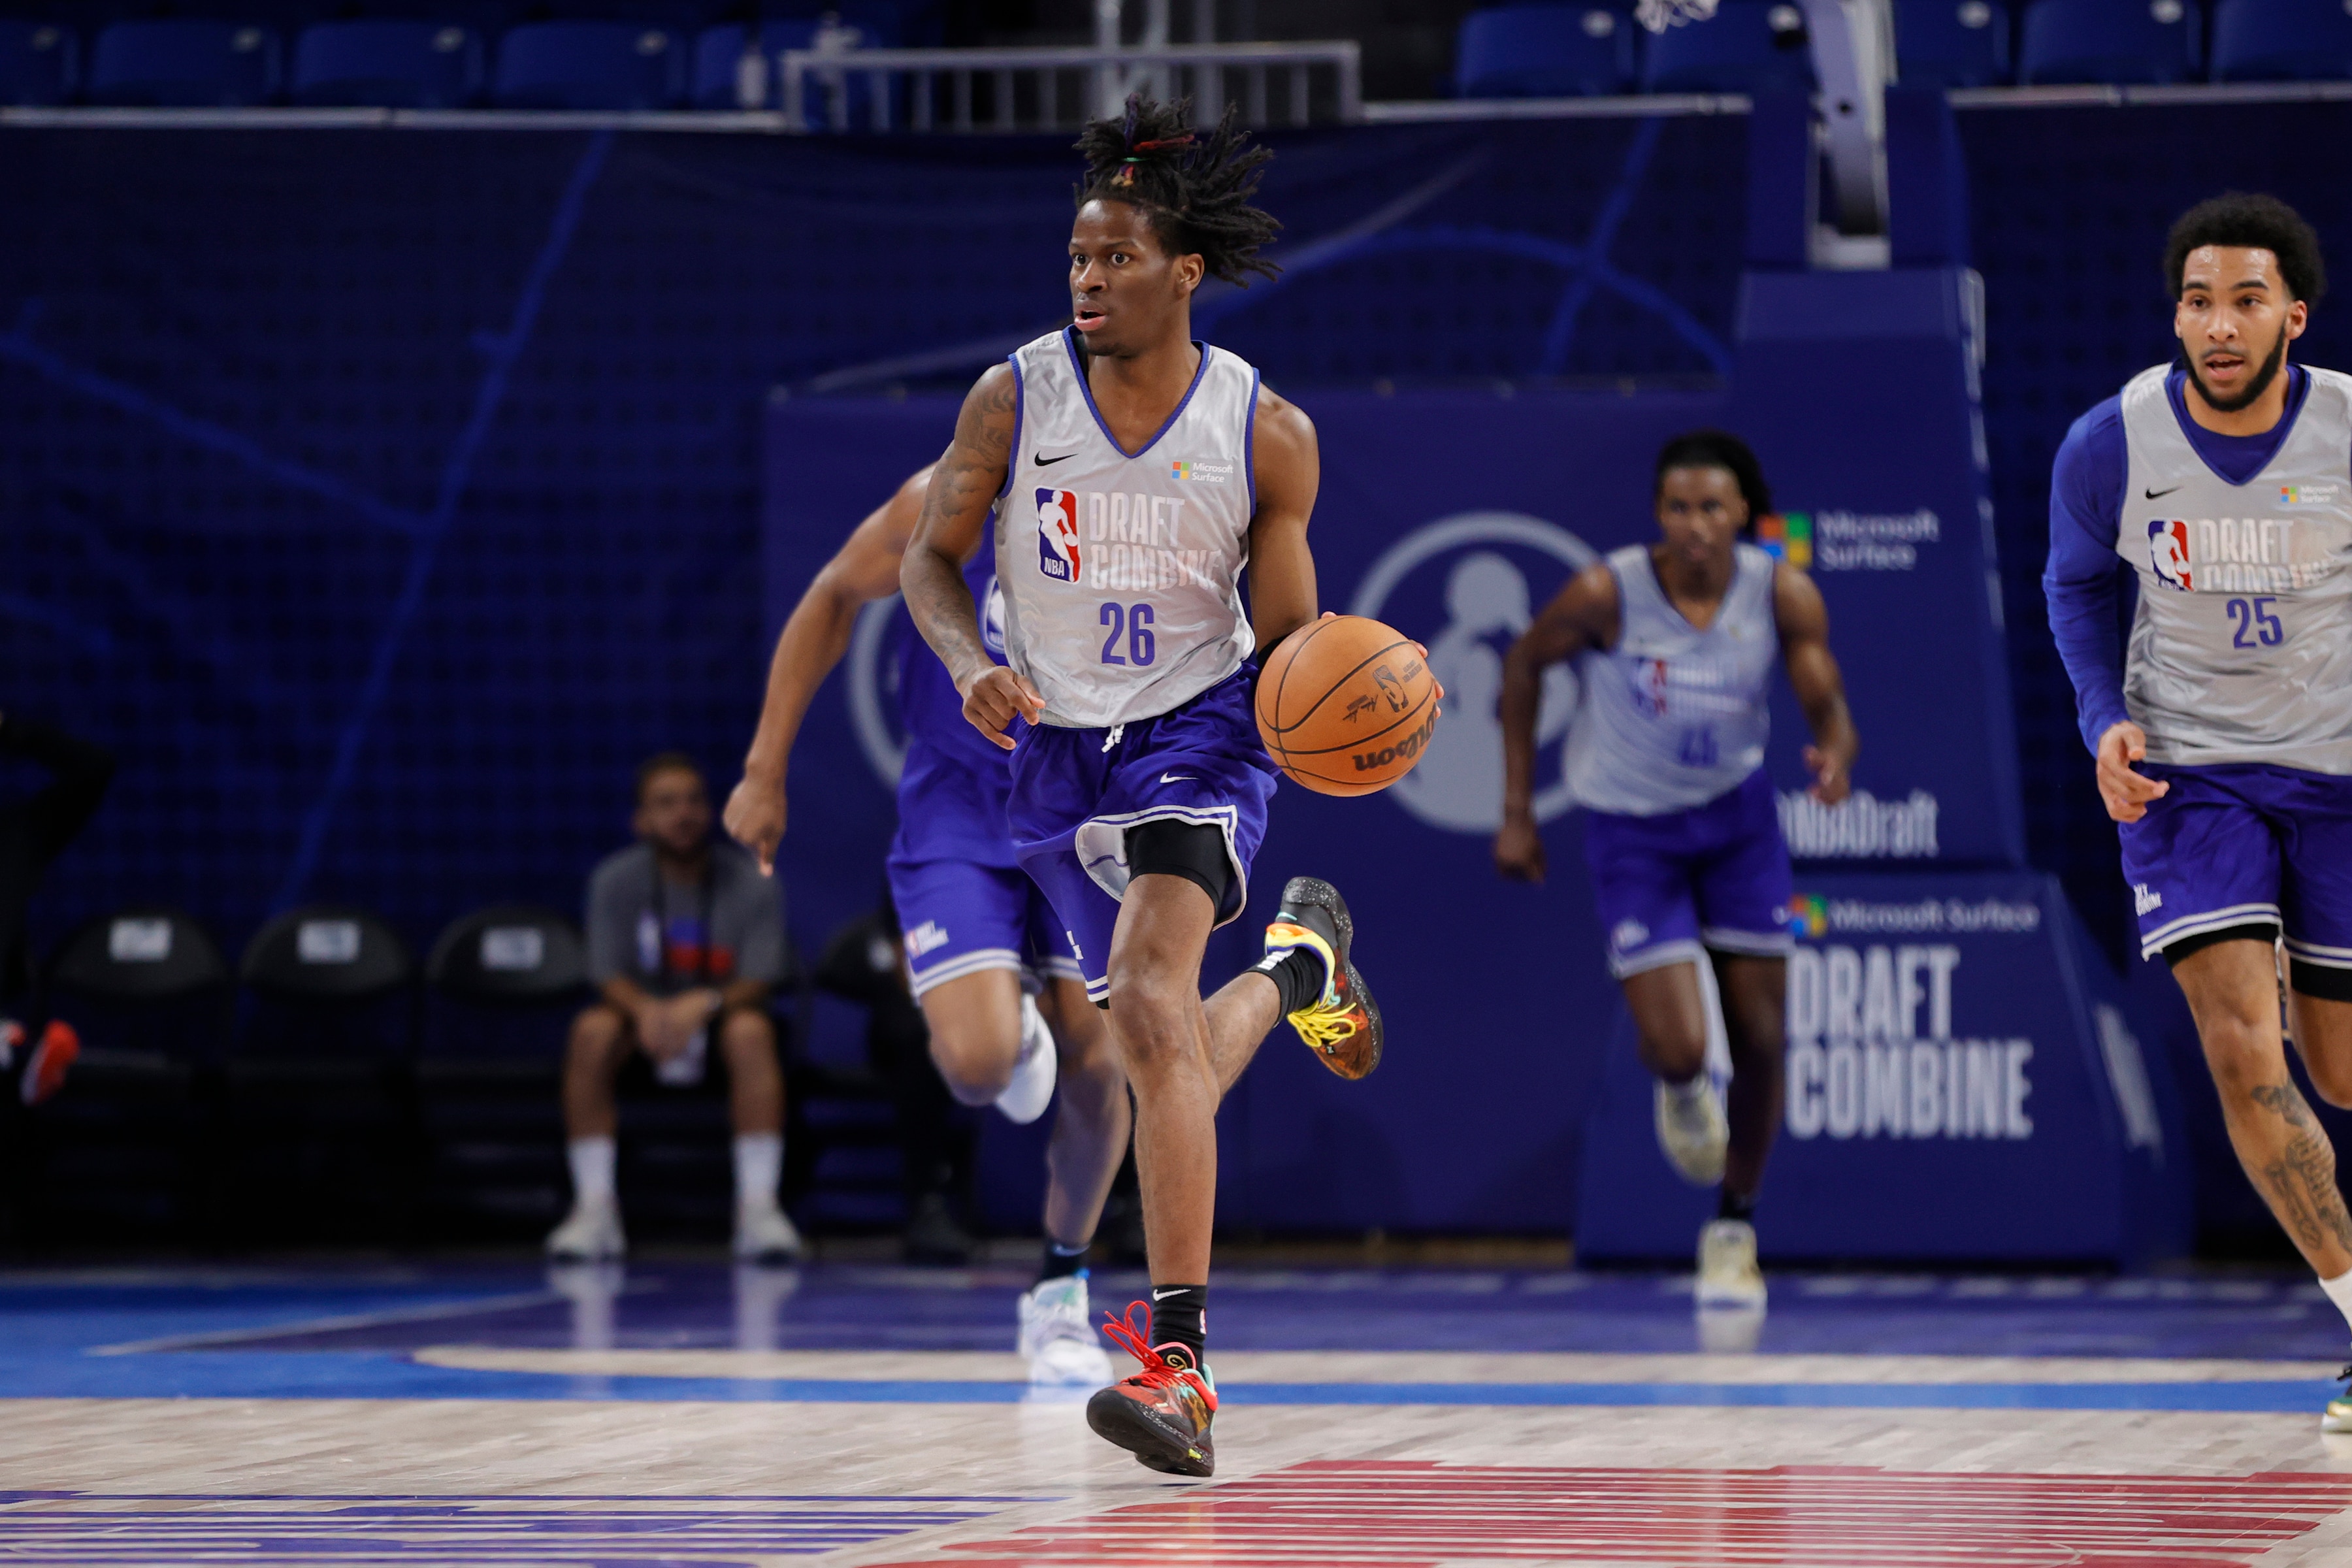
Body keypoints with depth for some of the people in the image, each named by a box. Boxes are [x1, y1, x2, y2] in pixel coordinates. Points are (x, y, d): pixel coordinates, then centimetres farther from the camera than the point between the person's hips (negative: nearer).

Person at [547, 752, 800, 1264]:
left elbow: (757, 984, -14)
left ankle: (758, 1209, -36)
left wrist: (705, 1004, -37)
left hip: (720, 1016, -1)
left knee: (751, 1030, -35)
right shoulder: (615, 881, -6)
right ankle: (595, 1209, -27)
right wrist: (646, 1011, -34)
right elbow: (611, 979, -10)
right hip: (642, 1013, 1)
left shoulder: (749, 883, -9)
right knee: (592, 1030, -32)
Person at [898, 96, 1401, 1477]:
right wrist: (973, 664, -18)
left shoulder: (1267, 433, -11)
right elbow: (932, 557, 2)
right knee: (1160, 1050, 15)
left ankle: (1180, 1364, -32)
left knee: (1149, 999, -27)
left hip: (1198, 728, -4)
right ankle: (1298, 963, 55)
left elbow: (1286, 637, -2)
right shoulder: (1014, 401, -9)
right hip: (1058, 744, 4)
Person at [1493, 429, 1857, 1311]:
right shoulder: (1607, 595, -24)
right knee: (1679, 1047, -15)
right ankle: (1680, 1089, 25)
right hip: (1631, 830, -3)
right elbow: (1523, 666, -7)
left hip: (1737, 816, 3)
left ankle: (1735, 1230, 25)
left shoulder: (1784, 596, -18)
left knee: (1760, 1042, 3)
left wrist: (1835, 757, -43)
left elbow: (1830, 710, -17)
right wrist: (1517, 814, -7)